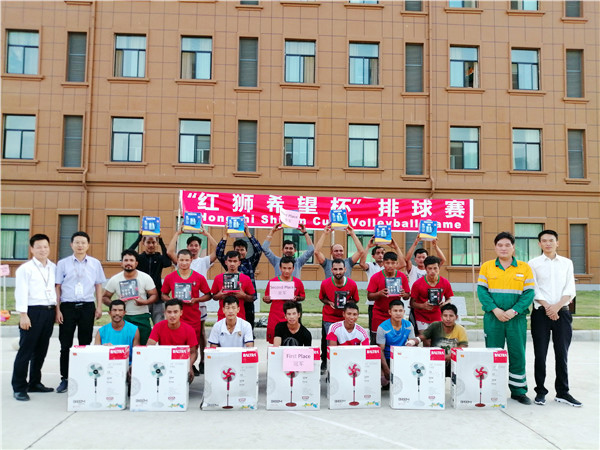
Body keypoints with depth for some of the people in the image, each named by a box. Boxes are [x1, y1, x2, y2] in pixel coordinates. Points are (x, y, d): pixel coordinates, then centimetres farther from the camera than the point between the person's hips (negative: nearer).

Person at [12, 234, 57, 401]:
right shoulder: (25, 268, -3)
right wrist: (23, 315, -13)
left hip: (49, 312, 5)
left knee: (41, 349, 12)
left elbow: (57, 288, 11)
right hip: (33, 311, -5)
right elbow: (21, 293, -8)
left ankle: (35, 383, 25)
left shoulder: (54, 267, 11)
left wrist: (56, 310, 6)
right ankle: (19, 387, 7)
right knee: (26, 349, -2)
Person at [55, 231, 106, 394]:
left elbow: (98, 286, 9)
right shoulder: (63, 263, 3)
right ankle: (64, 379, 13)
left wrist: (99, 307, 4)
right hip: (68, 306, -1)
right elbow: (57, 287, 3)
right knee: (65, 344, 4)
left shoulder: (95, 263, 6)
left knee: (85, 343, 7)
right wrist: (57, 310, -1)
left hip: (87, 306, 1)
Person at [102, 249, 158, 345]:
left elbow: (154, 295, 0)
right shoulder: (114, 280, 1)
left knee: (144, 345, -3)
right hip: (123, 317, 1)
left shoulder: (145, 278, -3)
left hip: (142, 317, -1)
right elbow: (105, 297, 8)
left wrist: (145, 302, -20)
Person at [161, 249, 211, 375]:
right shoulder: (169, 278, 5)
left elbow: (208, 295, 8)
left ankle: (192, 366, 19)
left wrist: (196, 299, -8)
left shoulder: (199, 278, 3)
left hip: (194, 316, 0)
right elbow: (163, 295, 14)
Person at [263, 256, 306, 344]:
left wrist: (297, 298, -6)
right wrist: (266, 299, -12)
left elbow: (303, 296, 15)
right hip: (275, 319, 0)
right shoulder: (272, 282, 2)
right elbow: (268, 299, 10)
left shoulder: (298, 282, 4)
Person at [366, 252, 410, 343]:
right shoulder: (376, 277, -3)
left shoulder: (402, 277, 2)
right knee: (376, 342, -5)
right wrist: (379, 294, -21)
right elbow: (369, 296, -2)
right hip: (379, 314, -1)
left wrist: (404, 295, -16)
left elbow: (407, 296, 6)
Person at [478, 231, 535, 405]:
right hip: (493, 318, 0)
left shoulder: (524, 268, 5)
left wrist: (514, 311, -13)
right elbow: (481, 290, 0)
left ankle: (518, 391, 17)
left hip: (517, 318, 0)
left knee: (517, 354, 4)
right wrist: (495, 309, -13)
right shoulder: (486, 266, 5)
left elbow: (529, 293, 0)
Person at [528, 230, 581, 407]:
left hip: (562, 312, 2)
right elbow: (533, 290, -2)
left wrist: (557, 306, -12)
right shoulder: (533, 263, 4)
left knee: (562, 353, 5)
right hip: (541, 312, -2)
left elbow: (570, 289, 2)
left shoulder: (567, 263, 10)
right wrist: (547, 307, -13)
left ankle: (562, 392, 14)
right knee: (540, 354, 1)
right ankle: (540, 391, 11)